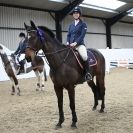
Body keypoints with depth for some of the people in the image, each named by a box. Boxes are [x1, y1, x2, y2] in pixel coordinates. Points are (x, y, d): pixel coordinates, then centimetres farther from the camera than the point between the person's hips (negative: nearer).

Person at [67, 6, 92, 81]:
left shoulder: (83, 24, 4)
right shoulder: (71, 25, 20)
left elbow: (82, 35, -8)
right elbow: (68, 35, 15)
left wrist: (75, 43, -20)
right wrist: (68, 42, -5)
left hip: (79, 44, -6)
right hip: (71, 45, 6)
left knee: (84, 56, -33)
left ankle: (88, 73, -19)